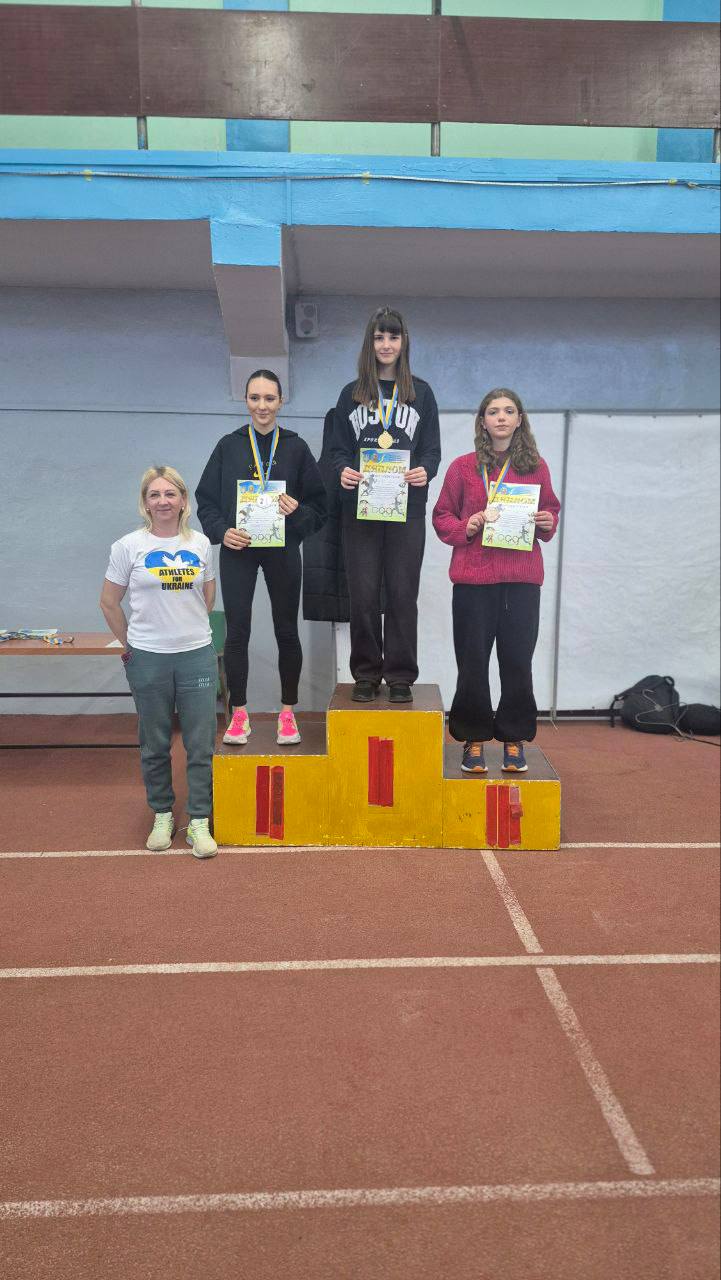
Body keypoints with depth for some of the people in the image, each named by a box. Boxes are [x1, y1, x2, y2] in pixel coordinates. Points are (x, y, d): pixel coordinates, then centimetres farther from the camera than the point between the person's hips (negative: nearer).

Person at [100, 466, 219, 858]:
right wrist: (130, 644, 5)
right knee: (155, 745, 10)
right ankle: (162, 816, 26)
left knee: (201, 744, 3)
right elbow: (109, 602, 3)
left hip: (197, 656, 1)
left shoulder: (200, 544, 2)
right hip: (148, 659, -1)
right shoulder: (128, 546, -4)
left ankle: (199, 822, 13)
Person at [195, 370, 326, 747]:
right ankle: (239, 714, 14)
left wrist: (297, 513, -15)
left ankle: (287, 712, 19)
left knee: (287, 631, 6)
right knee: (237, 632, 1)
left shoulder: (295, 447, 3)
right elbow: (205, 499, 5)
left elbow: (318, 504, 6)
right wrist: (221, 531, -11)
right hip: (237, 550, 0)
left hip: (282, 550, 0)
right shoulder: (228, 446, 4)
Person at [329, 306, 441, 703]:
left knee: (402, 593, 0)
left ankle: (401, 676, 8)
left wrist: (425, 471, -16)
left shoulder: (420, 393, 10)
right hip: (360, 509, 1)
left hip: (407, 510, -1)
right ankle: (366, 674, 11)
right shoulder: (351, 394, 12)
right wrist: (343, 470, -13)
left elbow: (432, 449, 6)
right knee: (363, 593, 1)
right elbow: (339, 448, 10)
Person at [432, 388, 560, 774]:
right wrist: (465, 527, -11)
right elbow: (442, 516, 8)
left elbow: (550, 510, 18)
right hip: (473, 578, -1)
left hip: (522, 578, 1)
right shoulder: (463, 467, 4)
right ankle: (473, 739, 16)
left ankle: (514, 739, 17)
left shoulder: (536, 467, 8)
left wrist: (547, 523, -4)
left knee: (517, 662, 4)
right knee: (472, 663, 4)